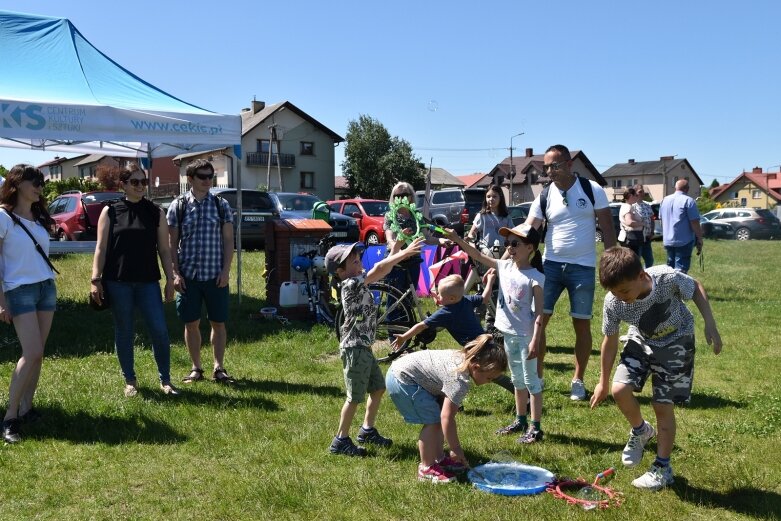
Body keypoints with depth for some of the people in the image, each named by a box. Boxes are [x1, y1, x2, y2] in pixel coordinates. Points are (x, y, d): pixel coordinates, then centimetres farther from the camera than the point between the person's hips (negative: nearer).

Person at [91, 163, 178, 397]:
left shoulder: (155, 212, 5)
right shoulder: (110, 211, 3)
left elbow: (164, 249, 6)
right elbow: (101, 248, 2)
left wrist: (170, 279, 2)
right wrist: (95, 279, -4)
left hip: (148, 282, 1)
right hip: (118, 282, 0)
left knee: (159, 330, -5)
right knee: (124, 332, 8)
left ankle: (165, 380, 8)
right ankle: (130, 381, 20)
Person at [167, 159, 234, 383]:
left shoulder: (221, 205, 3)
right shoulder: (177, 206, 1)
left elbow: (228, 240, 3)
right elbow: (172, 243, 3)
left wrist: (226, 270, -5)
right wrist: (175, 273, -5)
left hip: (216, 276, 0)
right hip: (188, 275, 0)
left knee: (218, 322, 5)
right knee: (191, 323, 6)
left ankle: (219, 367, 15)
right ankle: (196, 368, 19)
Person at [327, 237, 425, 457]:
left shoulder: (358, 282, 9)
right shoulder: (351, 284, -19)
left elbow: (382, 269, 12)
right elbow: (379, 269, -27)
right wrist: (404, 253, -27)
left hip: (364, 347, 10)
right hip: (354, 348, -10)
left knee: (378, 388, 19)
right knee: (355, 396, -1)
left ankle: (367, 430, 32)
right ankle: (341, 441, 11)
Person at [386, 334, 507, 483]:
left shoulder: (464, 358, 1)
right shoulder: (460, 380, -26)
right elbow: (447, 418, -26)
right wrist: (456, 449, -16)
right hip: (402, 380, -10)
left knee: (438, 419, 12)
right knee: (433, 420, -9)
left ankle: (439, 459, 24)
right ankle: (426, 469, 2)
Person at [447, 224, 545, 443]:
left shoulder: (535, 277, -15)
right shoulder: (505, 266, 2)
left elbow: (539, 312, -17)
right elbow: (478, 256, 0)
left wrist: (535, 341, -22)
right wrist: (457, 240, -11)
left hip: (525, 336, -7)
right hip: (509, 333, 7)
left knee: (531, 380, 1)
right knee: (517, 380, 19)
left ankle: (535, 427, 8)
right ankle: (520, 421, 31)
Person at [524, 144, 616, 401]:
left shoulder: (592, 190, -5)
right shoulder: (544, 197, 0)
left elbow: (607, 229, -1)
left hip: (583, 267, -2)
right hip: (551, 264, 2)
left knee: (582, 324, 6)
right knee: (538, 319, -1)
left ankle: (578, 380, 19)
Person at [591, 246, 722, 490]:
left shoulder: (667, 278, -34)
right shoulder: (613, 302, -26)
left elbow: (696, 288, -11)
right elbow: (610, 340, -9)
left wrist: (710, 326, -16)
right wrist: (603, 383, -1)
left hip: (676, 342, -2)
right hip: (641, 341, 2)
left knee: (663, 405, -3)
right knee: (619, 389, -17)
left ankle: (663, 467, 16)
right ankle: (640, 430, 15)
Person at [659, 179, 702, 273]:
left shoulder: (665, 200, 11)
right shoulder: (688, 201, -11)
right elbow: (695, 223, -14)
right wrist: (699, 240, -6)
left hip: (668, 241, 6)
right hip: (684, 241, -6)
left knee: (670, 268, 17)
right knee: (680, 270, -6)